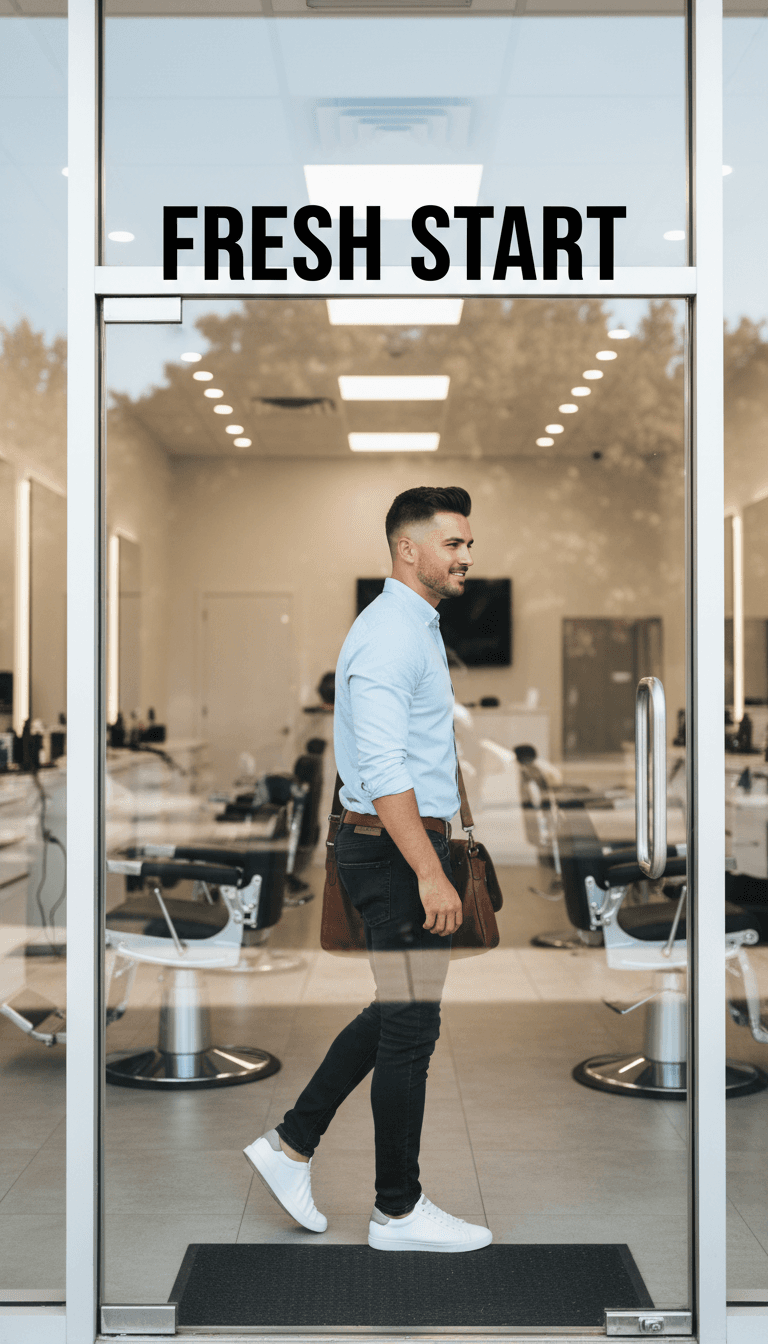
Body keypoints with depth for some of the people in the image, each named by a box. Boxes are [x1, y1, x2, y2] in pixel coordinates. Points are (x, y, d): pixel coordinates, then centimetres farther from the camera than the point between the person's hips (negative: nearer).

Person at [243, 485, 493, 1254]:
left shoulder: (412, 627, 16)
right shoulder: (391, 634, -18)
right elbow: (382, 769, -25)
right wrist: (429, 873, -26)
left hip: (400, 849, 10)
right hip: (398, 851, -10)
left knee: (396, 1014, 18)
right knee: (410, 1025, 0)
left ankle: (292, 1145, 24)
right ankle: (398, 1211, 13)